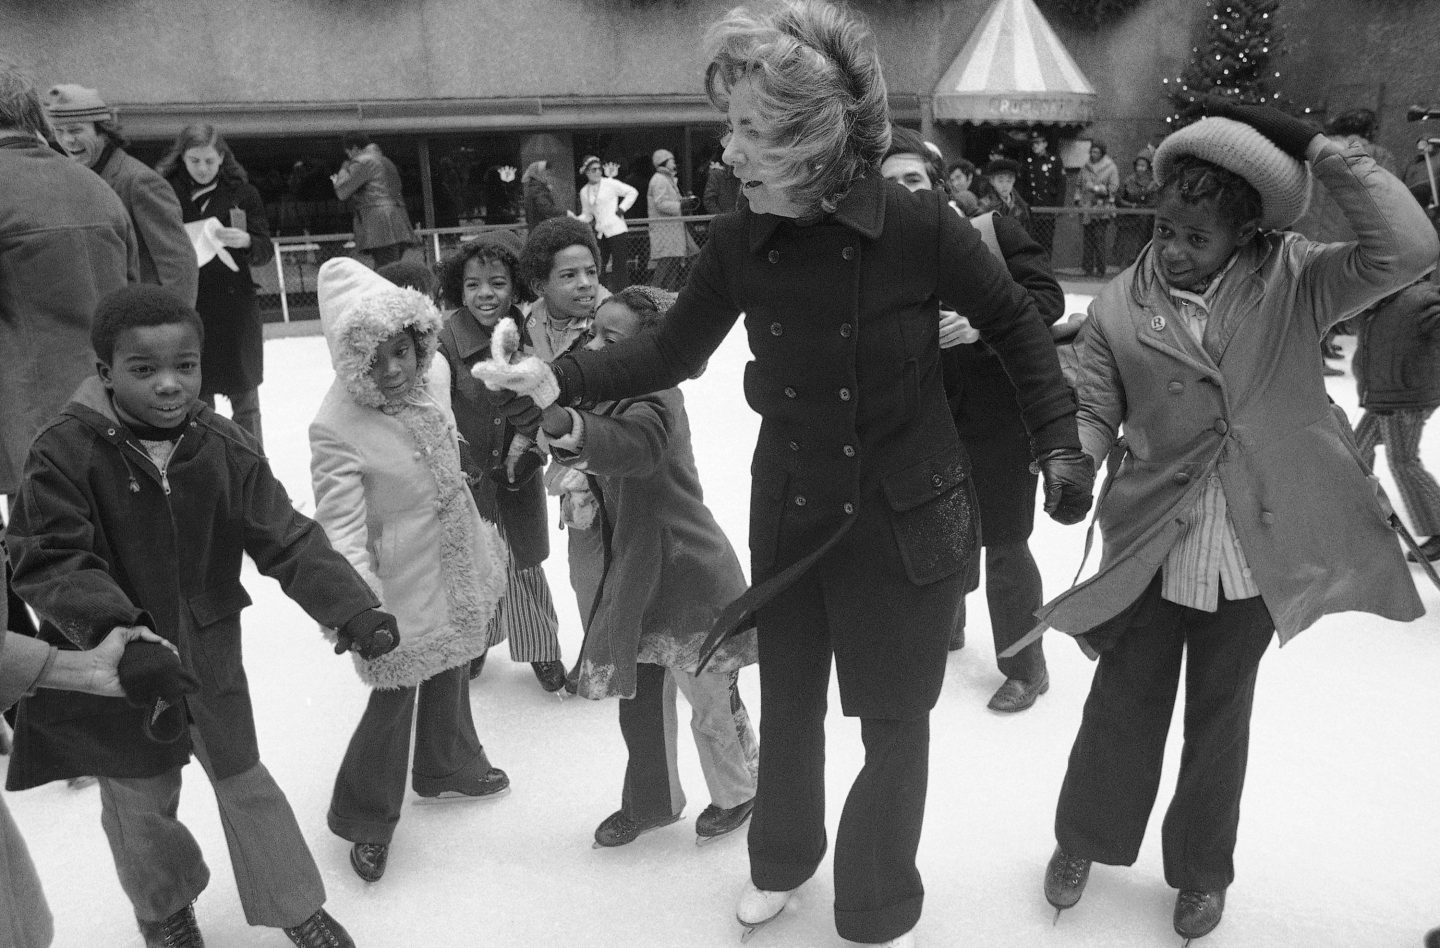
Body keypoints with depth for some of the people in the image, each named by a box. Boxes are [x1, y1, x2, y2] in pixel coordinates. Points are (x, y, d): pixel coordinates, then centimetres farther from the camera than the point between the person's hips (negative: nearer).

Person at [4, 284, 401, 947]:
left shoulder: (223, 447, -12)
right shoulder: (64, 452, -20)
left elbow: (287, 539, -13)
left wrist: (351, 608, -25)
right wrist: (124, 637, -38)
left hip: (209, 651, 2)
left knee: (242, 777, 18)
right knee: (139, 800, 18)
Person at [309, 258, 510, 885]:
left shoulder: (434, 376, -7)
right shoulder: (335, 428, -27)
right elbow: (341, 528, -29)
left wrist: (482, 529, 21)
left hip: (457, 562, 7)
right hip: (403, 581, -7)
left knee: (451, 669, 25)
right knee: (394, 693, 5)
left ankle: (448, 768, 51)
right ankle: (364, 819, 28)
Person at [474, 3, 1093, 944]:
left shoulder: (919, 224, -20)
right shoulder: (739, 241, -10)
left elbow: (1015, 321, -5)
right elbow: (673, 350, 1)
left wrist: (1061, 442, -6)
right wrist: (564, 378, -11)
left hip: (909, 519, -3)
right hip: (790, 514, 3)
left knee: (895, 721, 11)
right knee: (787, 702, 21)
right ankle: (783, 859, 50)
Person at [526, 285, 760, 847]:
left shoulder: (657, 403, -23)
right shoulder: (609, 402, 5)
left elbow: (632, 446, -46)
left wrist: (560, 423, -65)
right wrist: (583, 483, -1)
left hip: (692, 581, -7)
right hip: (636, 582, 8)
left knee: (712, 706, 12)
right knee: (641, 706, 17)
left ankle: (738, 792, 39)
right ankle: (653, 802, 39)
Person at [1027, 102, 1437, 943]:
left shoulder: (1293, 281, -7)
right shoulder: (1118, 308, -6)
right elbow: (1093, 417, 0)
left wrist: (1317, 148, -21)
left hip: (1256, 550, 0)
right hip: (1151, 547, 0)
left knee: (1220, 715, 18)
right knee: (1123, 705, 15)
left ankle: (1203, 868, 41)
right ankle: (1084, 840, 40)